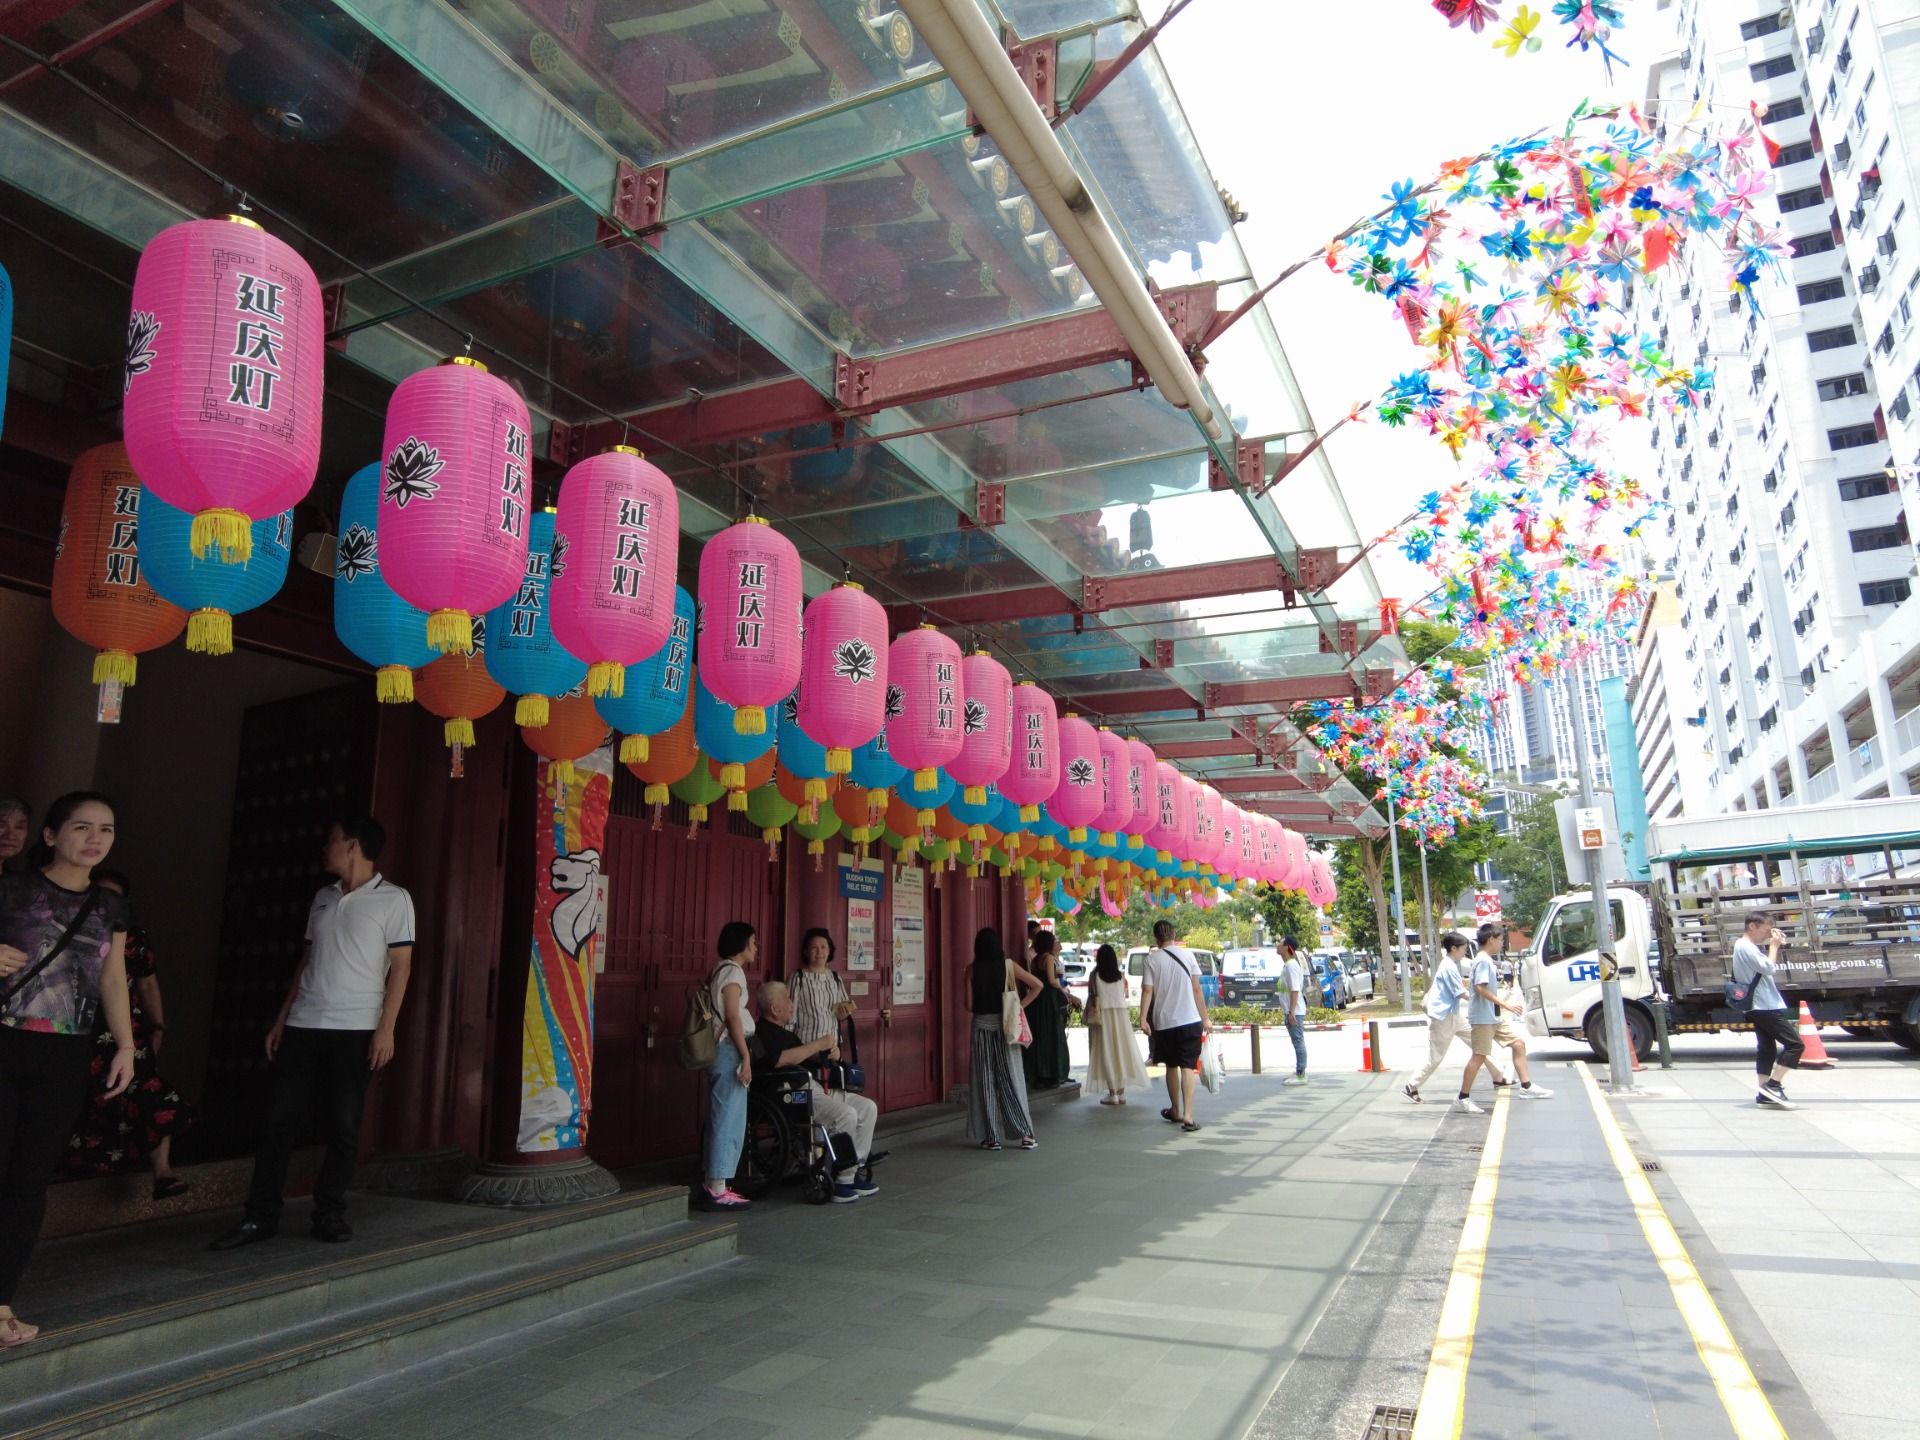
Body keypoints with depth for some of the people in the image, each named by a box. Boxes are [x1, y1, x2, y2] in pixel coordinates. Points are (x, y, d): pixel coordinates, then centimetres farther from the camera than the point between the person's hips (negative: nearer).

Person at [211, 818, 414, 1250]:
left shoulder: (394, 899, -3)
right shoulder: (323, 898, 15)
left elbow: (400, 967, -6)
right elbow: (307, 960, 19)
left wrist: (386, 1028, -13)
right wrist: (282, 1019, 14)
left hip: (355, 1030, -5)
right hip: (302, 1026, 5)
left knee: (343, 1127, 2)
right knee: (279, 1121, 3)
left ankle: (329, 1214, 15)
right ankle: (260, 1216, 12)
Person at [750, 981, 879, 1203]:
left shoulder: (784, 1031, 23)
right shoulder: (763, 1033, -10)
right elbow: (781, 1060, -26)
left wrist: (829, 1052, 10)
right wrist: (819, 1044, -17)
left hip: (814, 1087, 11)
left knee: (867, 1108, 3)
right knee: (846, 1115, -28)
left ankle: (855, 1170, 2)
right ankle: (843, 1178, -16)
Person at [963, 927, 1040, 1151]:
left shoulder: (972, 969, -4)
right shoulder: (1008, 965, -2)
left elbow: (969, 1005, -4)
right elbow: (1037, 985, -1)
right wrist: (1020, 1006, 4)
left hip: (981, 1026, 0)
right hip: (1005, 1026, 1)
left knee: (986, 1082, 5)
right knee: (1011, 1080, 6)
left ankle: (992, 1137, 6)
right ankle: (1026, 1134, 5)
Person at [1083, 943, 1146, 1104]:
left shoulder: (1095, 975, -5)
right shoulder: (1121, 975, 2)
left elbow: (1091, 996, -5)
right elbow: (1125, 995, 8)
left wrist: (1089, 1015, 8)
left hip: (1102, 1015, -3)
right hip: (1120, 1014, 3)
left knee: (1106, 1052, 0)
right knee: (1121, 1050, 9)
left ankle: (1113, 1094, -2)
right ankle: (1121, 1092, 10)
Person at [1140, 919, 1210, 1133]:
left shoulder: (1152, 958, -3)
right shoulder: (1187, 954, 0)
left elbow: (1147, 990, -11)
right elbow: (1196, 989, -1)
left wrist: (1143, 1018, -11)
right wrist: (1205, 1018, 4)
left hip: (1164, 1022, 0)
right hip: (1190, 1020, 0)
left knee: (1171, 1066, 17)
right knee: (1188, 1067, -3)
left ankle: (1176, 1111, 30)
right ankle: (1187, 1115, -16)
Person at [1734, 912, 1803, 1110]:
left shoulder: (1745, 946, 18)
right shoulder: (1746, 947, -15)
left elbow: (1773, 966, 23)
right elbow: (1769, 968, -21)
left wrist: (1775, 947, 9)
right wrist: (1774, 946, -9)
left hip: (1758, 1007, 10)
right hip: (1766, 1006, -10)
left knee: (1766, 1049, 9)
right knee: (1795, 1044, -9)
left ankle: (1765, 1094, 8)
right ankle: (1772, 1085, -11)